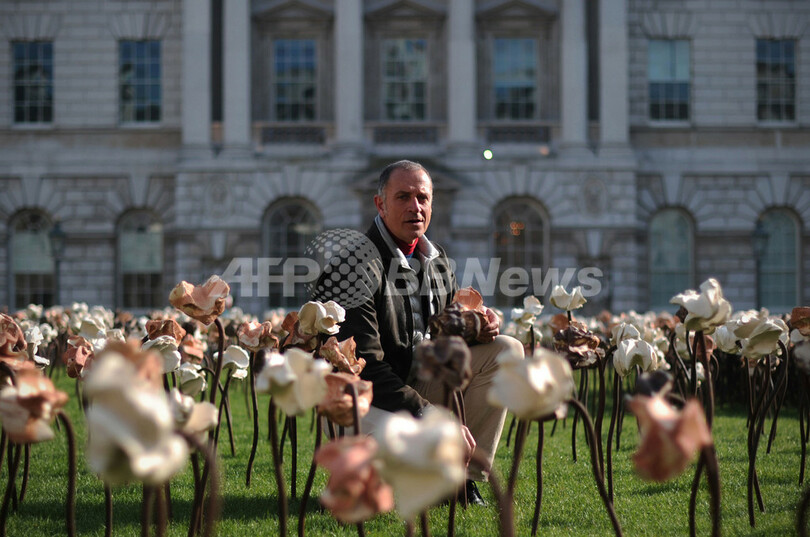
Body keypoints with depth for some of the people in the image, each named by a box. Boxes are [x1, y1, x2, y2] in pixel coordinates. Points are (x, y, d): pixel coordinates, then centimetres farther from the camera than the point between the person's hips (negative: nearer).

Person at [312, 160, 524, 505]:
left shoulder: (437, 259, 9)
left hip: (421, 384, 8)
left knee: (506, 350, -5)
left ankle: (465, 477, -3)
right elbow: (366, 366, -24)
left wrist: (476, 329, -7)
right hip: (368, 399, -8)